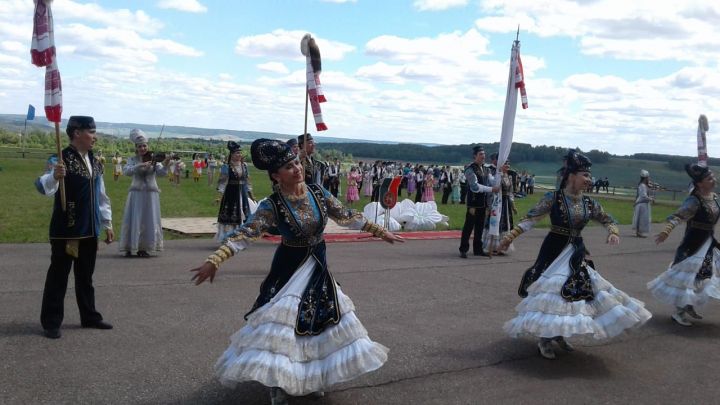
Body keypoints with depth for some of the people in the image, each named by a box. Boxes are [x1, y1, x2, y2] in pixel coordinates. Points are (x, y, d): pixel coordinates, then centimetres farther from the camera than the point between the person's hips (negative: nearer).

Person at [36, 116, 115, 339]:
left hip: (89, 230, 7)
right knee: (58, 276, 3)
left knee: (85, 277, 16)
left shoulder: (93, 161, 11)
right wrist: (54, 176, -49)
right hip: (66, 230, -7)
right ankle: (51, 322, 13)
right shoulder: (62, 159, -13)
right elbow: (44, 187, -27)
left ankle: (89, 316, 27)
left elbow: (101, 195, 17)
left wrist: (107, 224, 17)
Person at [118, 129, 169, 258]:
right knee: (133, 221, -1)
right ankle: (129, 248, 8)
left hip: (151, 193, 1)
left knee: (149, 221, 4)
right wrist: (140, 165, -28)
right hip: (136, 193, -1)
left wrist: (165, 164, -32)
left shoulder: (153, 159, 1)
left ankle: (143, 248, 14)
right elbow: (126, 171, -15)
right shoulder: (133, 160, 2)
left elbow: (161, 173, -12)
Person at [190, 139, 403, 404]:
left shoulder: (318, 192, -9)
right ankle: (277, 383, 13)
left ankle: (315, 375, 34)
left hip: (317, 267, 5)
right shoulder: (272, 206, -20)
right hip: (289, 269, -4)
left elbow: (346, 216, 0)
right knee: (283, 320, -6)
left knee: (321, 319, 13)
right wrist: (214, 260, -39)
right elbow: (245, 233, -28)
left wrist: (380, 232, 3)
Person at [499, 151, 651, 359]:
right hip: (554, 252, -6)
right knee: (552, 289, -6)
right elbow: (531, 218, -13)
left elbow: (608, 220, 13)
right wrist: (511, 235, -23)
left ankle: (559, 333, 30)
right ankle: (545, 338, 10)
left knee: (576, 291, 11)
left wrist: (613, 233, -9)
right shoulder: (554, 198, -13)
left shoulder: (589, 203, 2)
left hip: (577, 254, 6)